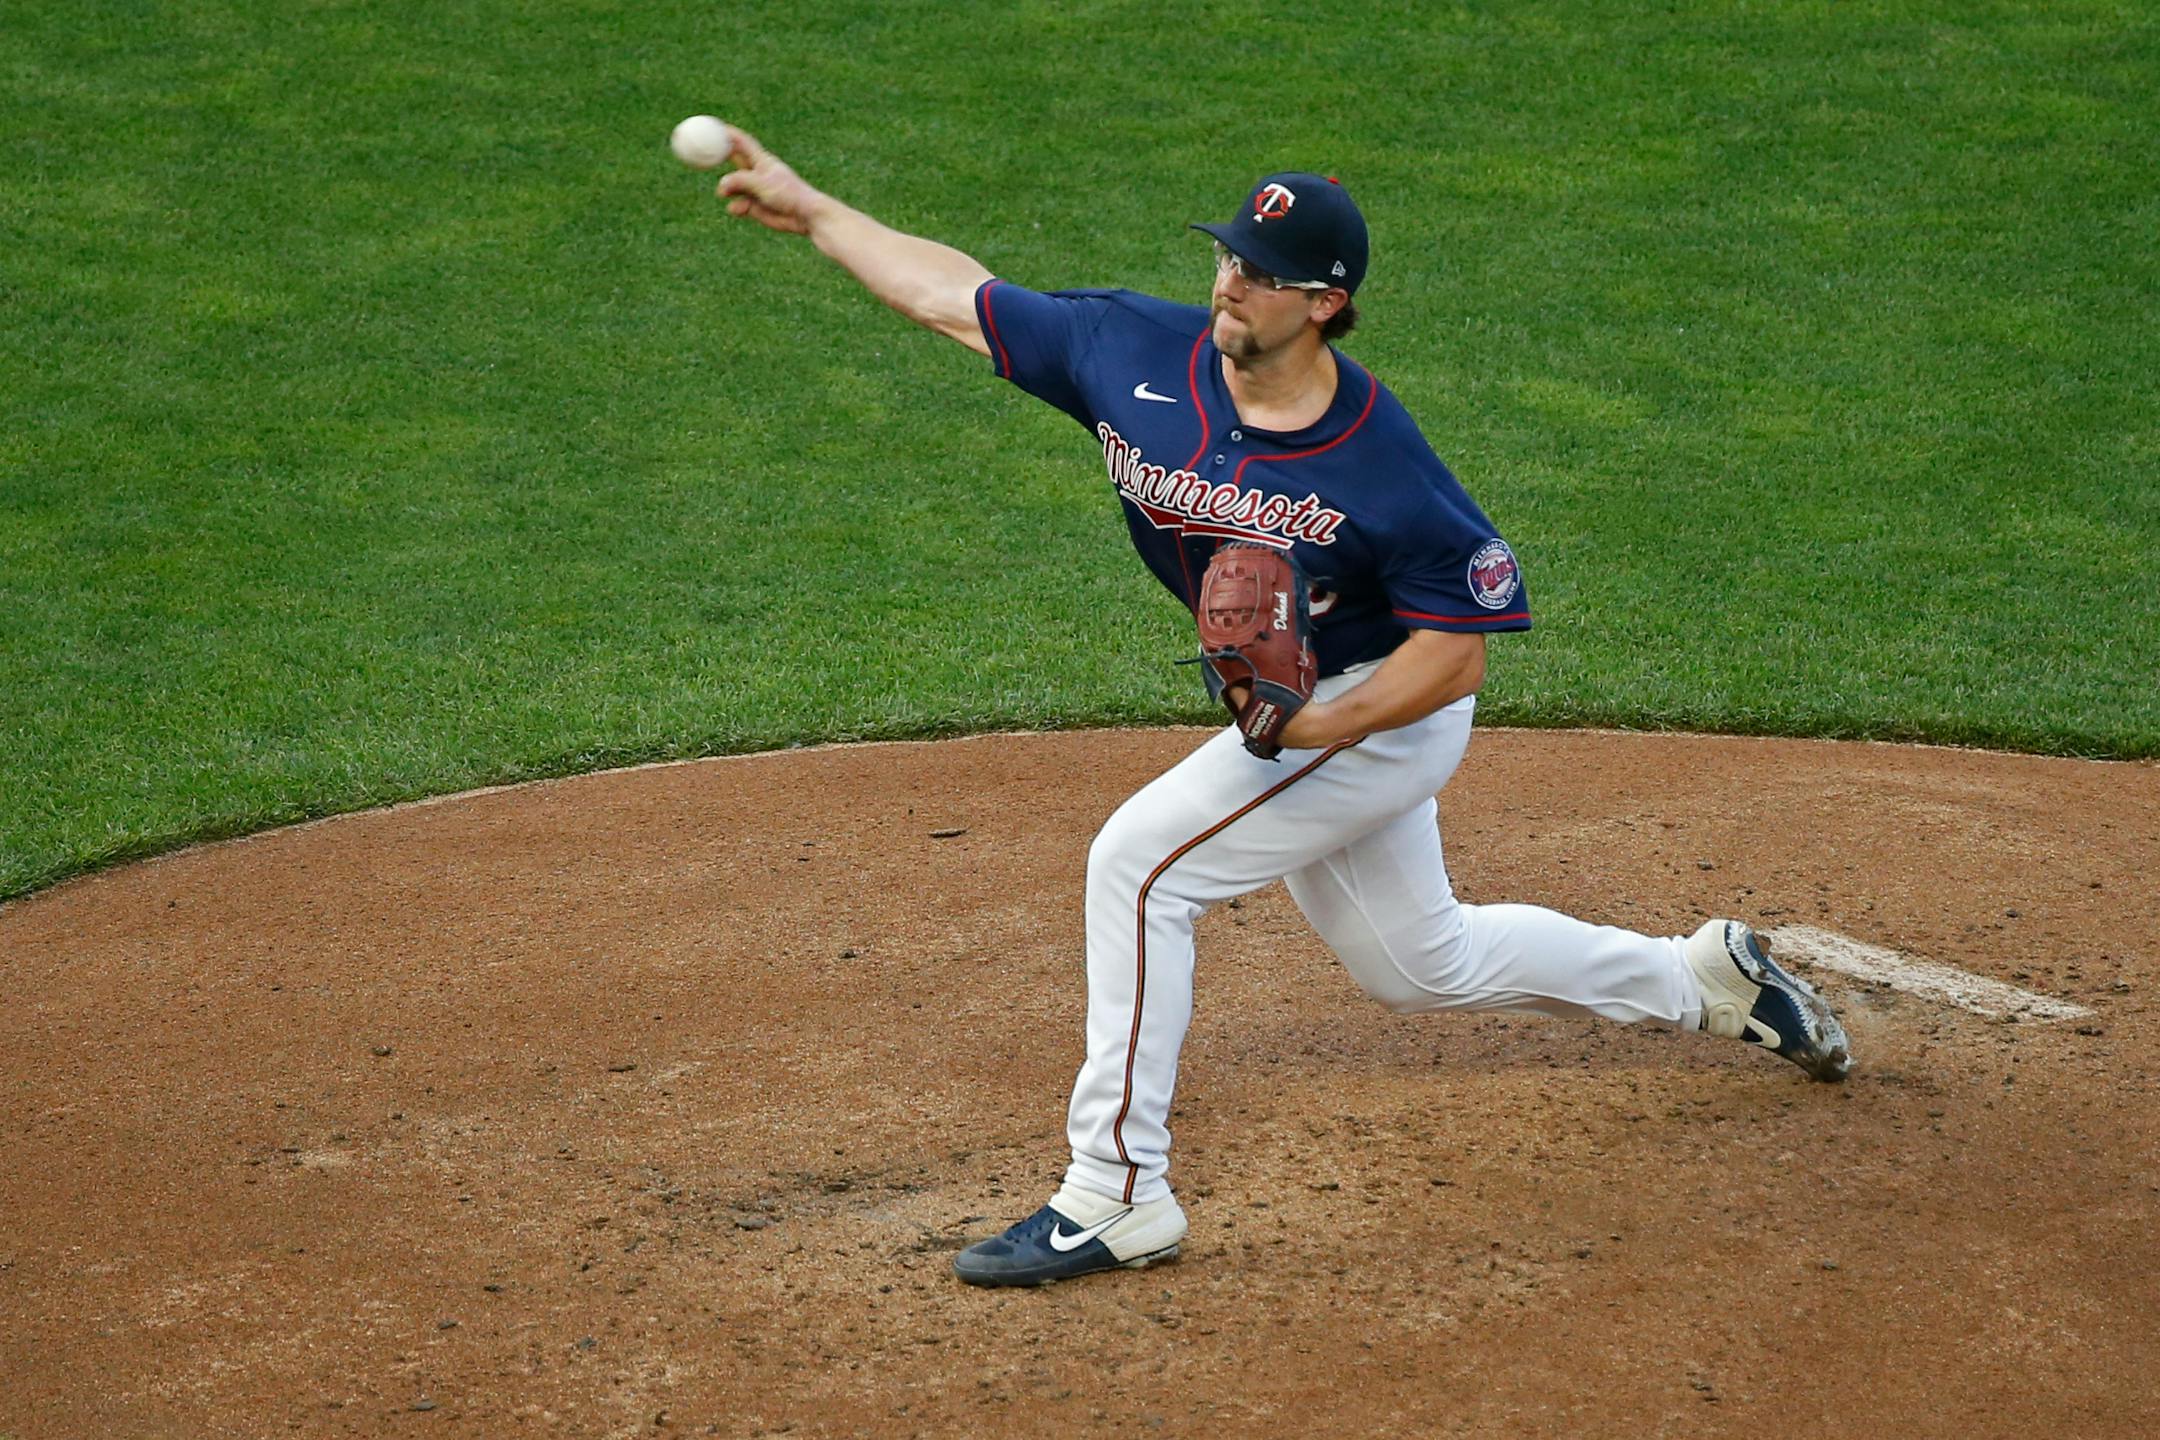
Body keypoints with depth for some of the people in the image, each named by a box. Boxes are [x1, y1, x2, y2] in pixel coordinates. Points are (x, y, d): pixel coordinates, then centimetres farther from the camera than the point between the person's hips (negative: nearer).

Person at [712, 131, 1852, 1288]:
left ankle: (1115, 1197, -11)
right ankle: (1702, 979, 42)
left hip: (1384, 715, -8)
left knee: (1140, 864, -19)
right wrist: (810, 209, -6)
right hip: (1300, 712, 8)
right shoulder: (1135, 352, -14)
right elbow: (954, 294, -5)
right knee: (1419, 965, 22)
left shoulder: (1380, 469, -29)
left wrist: (1312, 728, -33)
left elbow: (1458, 650, -21)